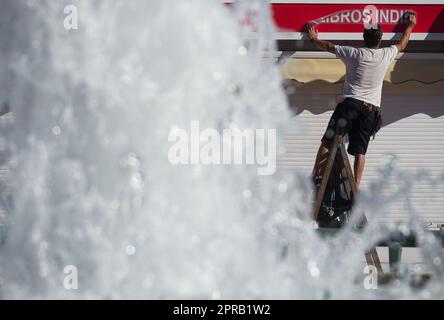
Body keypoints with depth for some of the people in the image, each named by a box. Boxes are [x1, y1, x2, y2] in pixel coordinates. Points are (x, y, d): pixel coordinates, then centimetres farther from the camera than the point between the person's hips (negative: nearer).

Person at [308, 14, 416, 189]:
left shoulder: (354, 53, 0)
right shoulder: (386, 55, 5)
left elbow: (328, 46, 14)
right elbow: (402, 44, 27)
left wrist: (314, 38, 33)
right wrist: (410, 26, 44)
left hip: (350, 104, -2)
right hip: (371, 109, 2)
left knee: (328, 142, -2)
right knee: (360, 151, 1)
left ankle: (316, 177, -12)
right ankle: (356, 186, -8)